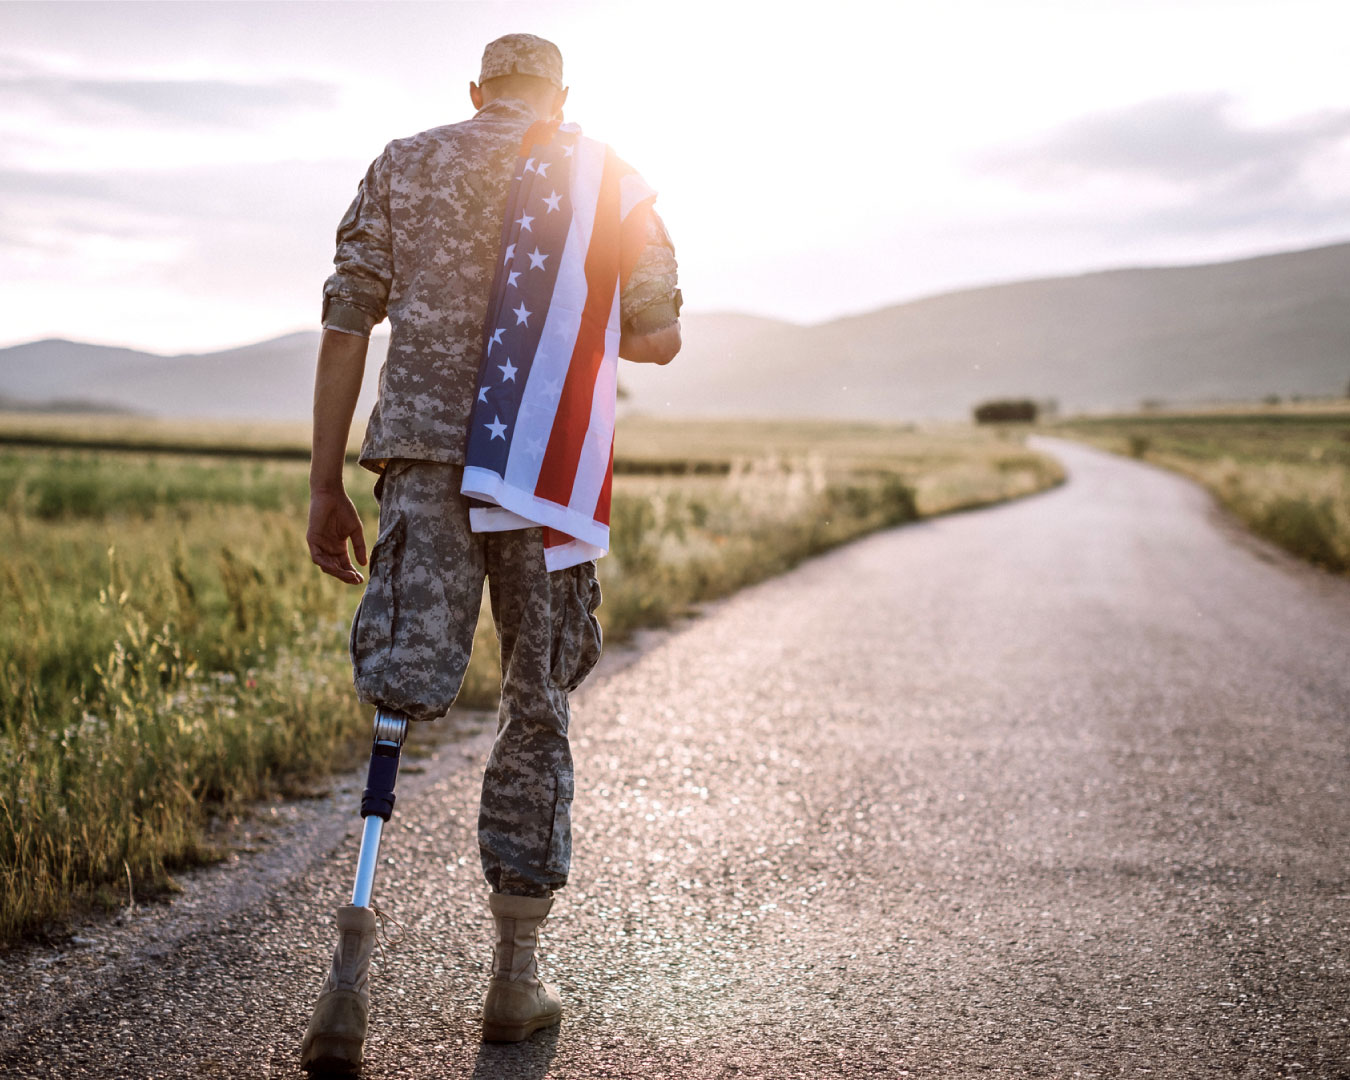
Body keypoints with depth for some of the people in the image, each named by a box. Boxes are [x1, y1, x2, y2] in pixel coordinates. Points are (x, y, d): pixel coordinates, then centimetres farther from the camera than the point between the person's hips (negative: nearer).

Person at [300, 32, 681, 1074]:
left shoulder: (403, 165, 13)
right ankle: (517, 972, 17)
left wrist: (326, 486, 9)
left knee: (402, 696, 0)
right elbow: (661, 338, 11)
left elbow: (345, 329, 6)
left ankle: (355, 951, -17)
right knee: (539, 709, 10)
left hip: (424, 451, 1)